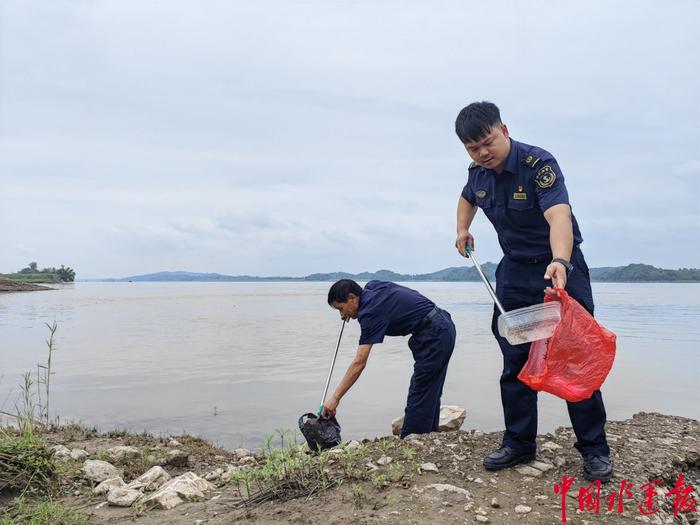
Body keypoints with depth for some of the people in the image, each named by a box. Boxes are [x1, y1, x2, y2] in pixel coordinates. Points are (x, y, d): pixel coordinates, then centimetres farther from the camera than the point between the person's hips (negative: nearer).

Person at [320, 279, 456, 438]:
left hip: (435, 335, -10)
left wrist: (335, 398, -18)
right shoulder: (371, 286, 6)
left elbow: (359, 363, -21)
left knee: (419, 396, -5)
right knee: (429, 395, 16)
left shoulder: (371, 312, -18)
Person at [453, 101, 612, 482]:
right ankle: (518, 443, 18)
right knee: (514, 361, 7)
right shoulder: (478, 173, -2)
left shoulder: (538, 164, -23)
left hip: (560, 267, -6)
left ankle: (594, 449, 12)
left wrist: (560, 262, -57)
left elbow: (559, 217, -40)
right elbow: (467, 198, 24)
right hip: (514, 271, 6)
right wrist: (462, 229, 7)